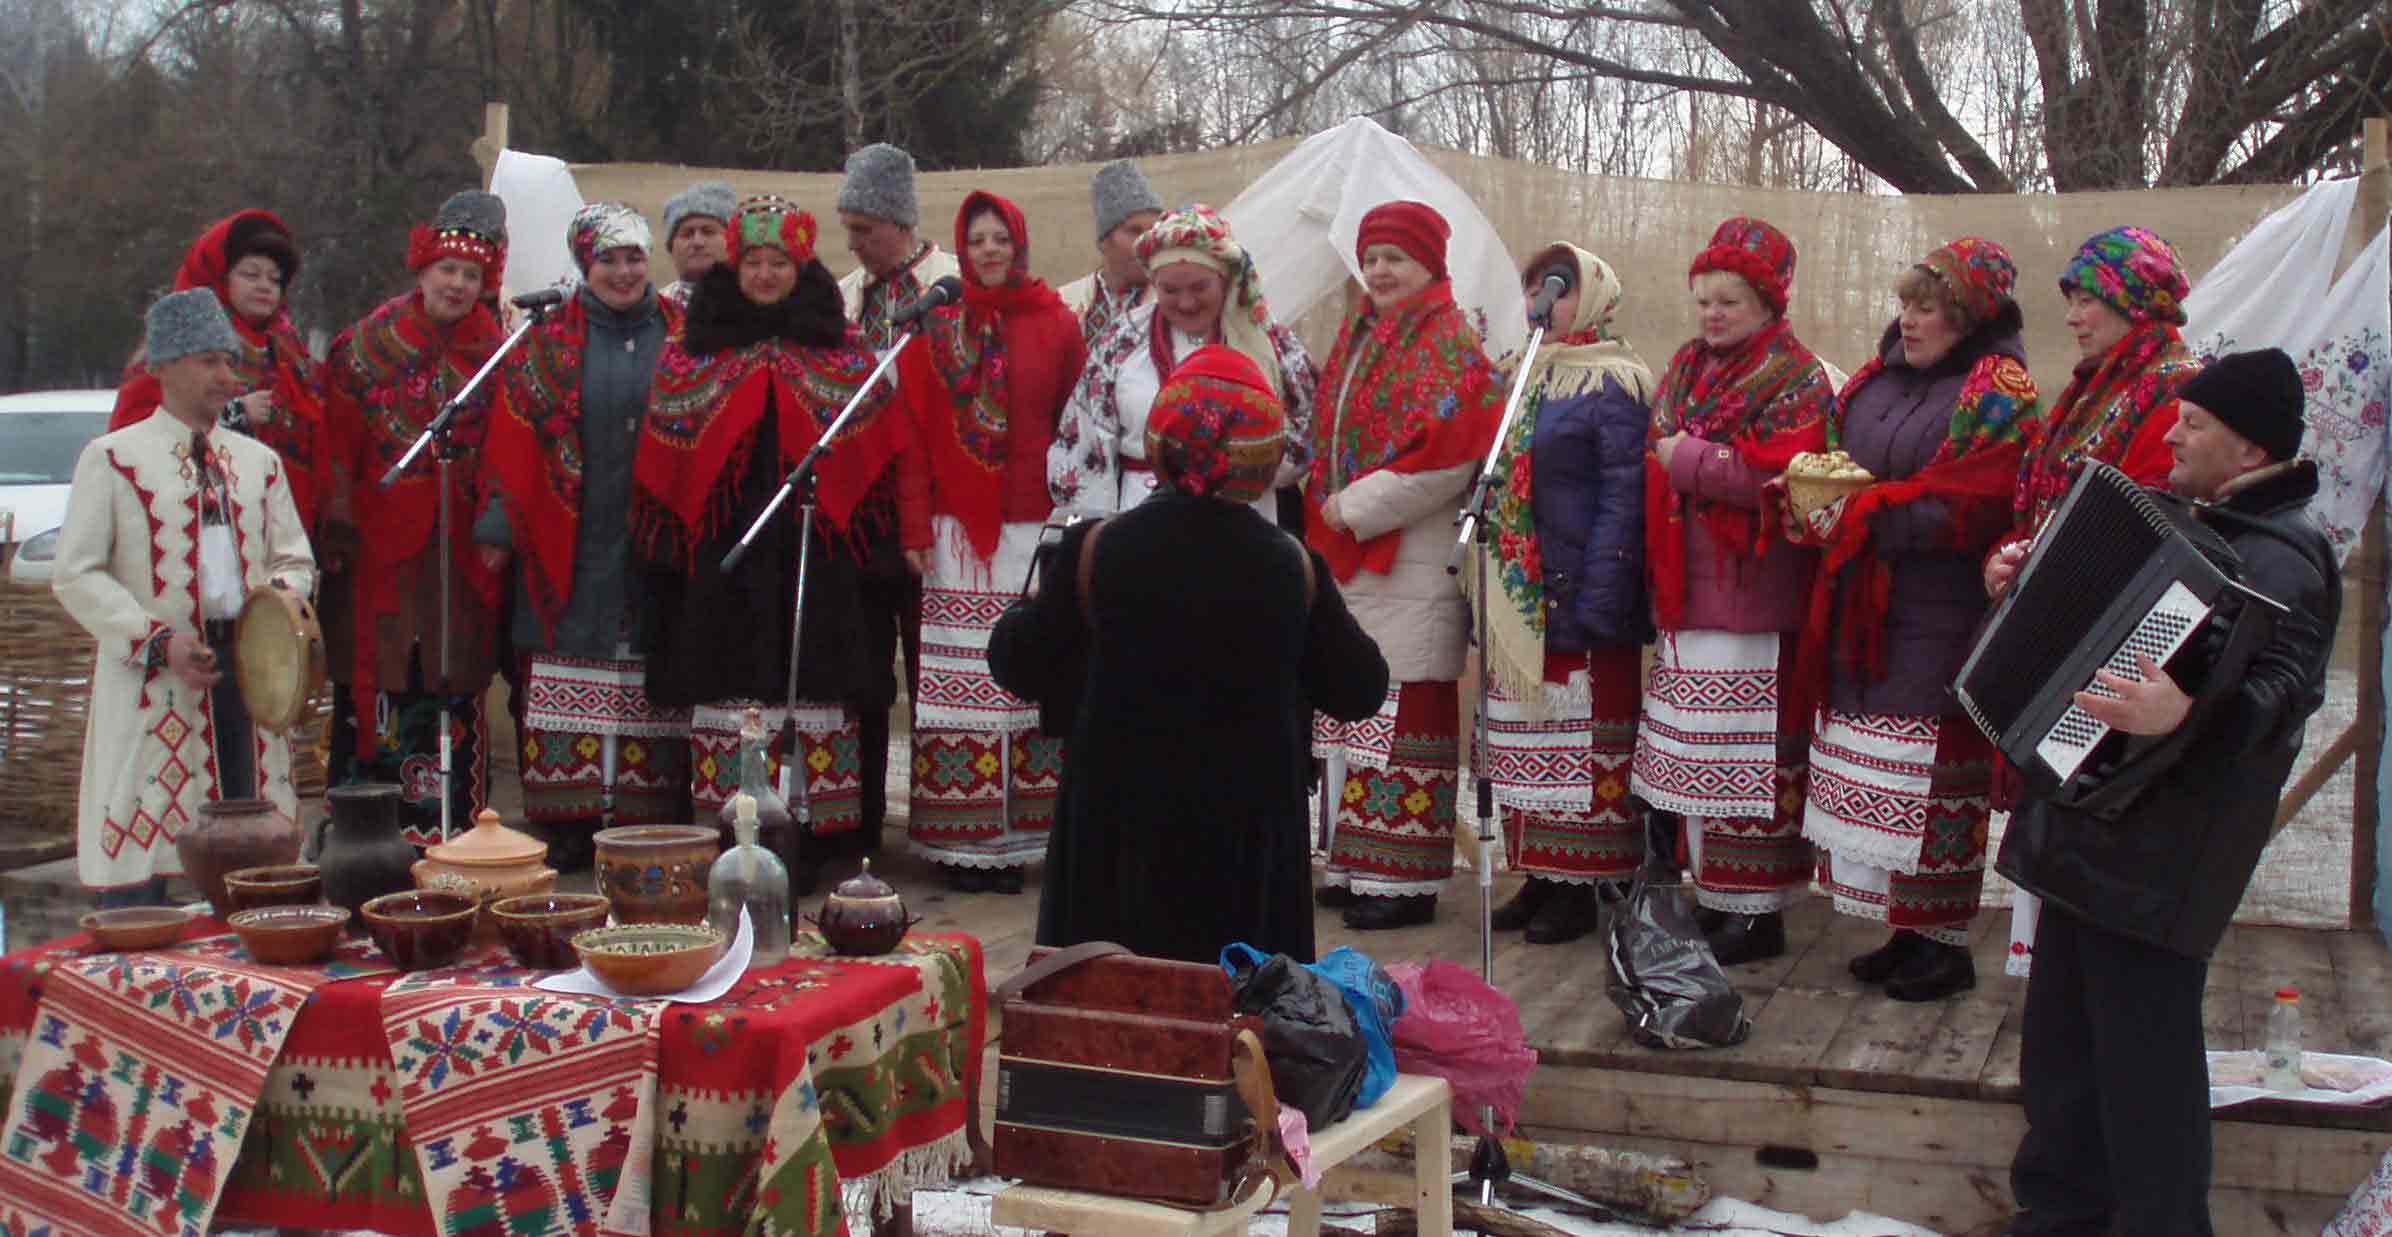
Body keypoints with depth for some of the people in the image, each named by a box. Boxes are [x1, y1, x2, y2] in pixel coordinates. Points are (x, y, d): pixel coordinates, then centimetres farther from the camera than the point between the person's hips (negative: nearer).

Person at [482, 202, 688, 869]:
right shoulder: (549, 342, 7)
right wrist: (501, 526, -4)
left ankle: (656, 826, 5)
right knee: (570, 684, -1)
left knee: (657, 687, -1)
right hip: (571, 548, 0)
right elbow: (512, 440, 4)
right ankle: (568, 830, 4)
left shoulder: (683, 334, 9)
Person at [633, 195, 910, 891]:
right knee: (728, 678, 0)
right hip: (721, 553, 1)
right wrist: (668, 542, 1)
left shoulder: (840, 354, 8)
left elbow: (871, 455, 4)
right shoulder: (692, 352, 11)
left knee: (806, 685, -3)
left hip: (810, 551, -1)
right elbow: (662, 461, 10)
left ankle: (798, 849, 3)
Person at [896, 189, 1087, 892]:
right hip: (956, 530, 0)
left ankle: (1014, 837, 3)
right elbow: (914, 429, 5)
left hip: (1033, 529, 0)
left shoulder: (1055, 325, 8)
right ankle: (961, 840, 1)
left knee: (1025, 678, -3)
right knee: (958, 687, -3)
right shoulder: (937, 325, 9)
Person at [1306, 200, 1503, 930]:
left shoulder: (1449, 342, -8)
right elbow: (1327, 437, 24)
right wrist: (1328, 505, 8)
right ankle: (1360, 863, 18)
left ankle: (1407, 878, -1)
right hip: (1351, 555, 8)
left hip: (1415, 559, -8)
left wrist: (1358, 506, -14)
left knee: (1408, 712, -6)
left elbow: (1446, 455, -18)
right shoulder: (1359, 337, 17)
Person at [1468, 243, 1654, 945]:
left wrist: (1598, 600, -21)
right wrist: (1485, 588, 13)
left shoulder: (1613, 383, -8)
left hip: (1576, 602, -8)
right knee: (1525, 742, 11)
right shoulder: (1520, 378, 17)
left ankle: (1579, 887, 6)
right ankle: (1538, 878, 20)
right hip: (1517, 603, 8)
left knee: (1584, 749, -2)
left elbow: (1624, 499, -14)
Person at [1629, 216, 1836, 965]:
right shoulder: (1684, 371, 17)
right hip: (1686, 594, 7)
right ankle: (1714, 894, 19)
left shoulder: (1794, 380, -4)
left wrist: (1690, 459, -12)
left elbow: (1787, 474, -18)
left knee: (1751, 757, -5)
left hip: (1752, 603, -7)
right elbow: (1655, 467, 22)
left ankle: (1759, 910, 2)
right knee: (1696, 752, 10)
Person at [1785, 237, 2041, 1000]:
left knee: (1935, 785, -3)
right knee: (1878, 785, 11)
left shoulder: (1998, 393, -8)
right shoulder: (1880, 378, 15)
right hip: (1866, 613, 7)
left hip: (1939, 618, -7)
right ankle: (1905, 932, 22)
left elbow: (1966, 507, -18)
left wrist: (1855, 516, -17)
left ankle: (1944, 945, 9)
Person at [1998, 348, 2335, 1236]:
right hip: (2094, 829, 10)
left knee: (2145, 1047, -4)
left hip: (2156, 854, -10)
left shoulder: (2279, 558, -16)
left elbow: (2284, 687, -30)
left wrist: (2183, 713, -48)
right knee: (2063, 1034, 18)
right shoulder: (2190, 521, 14)